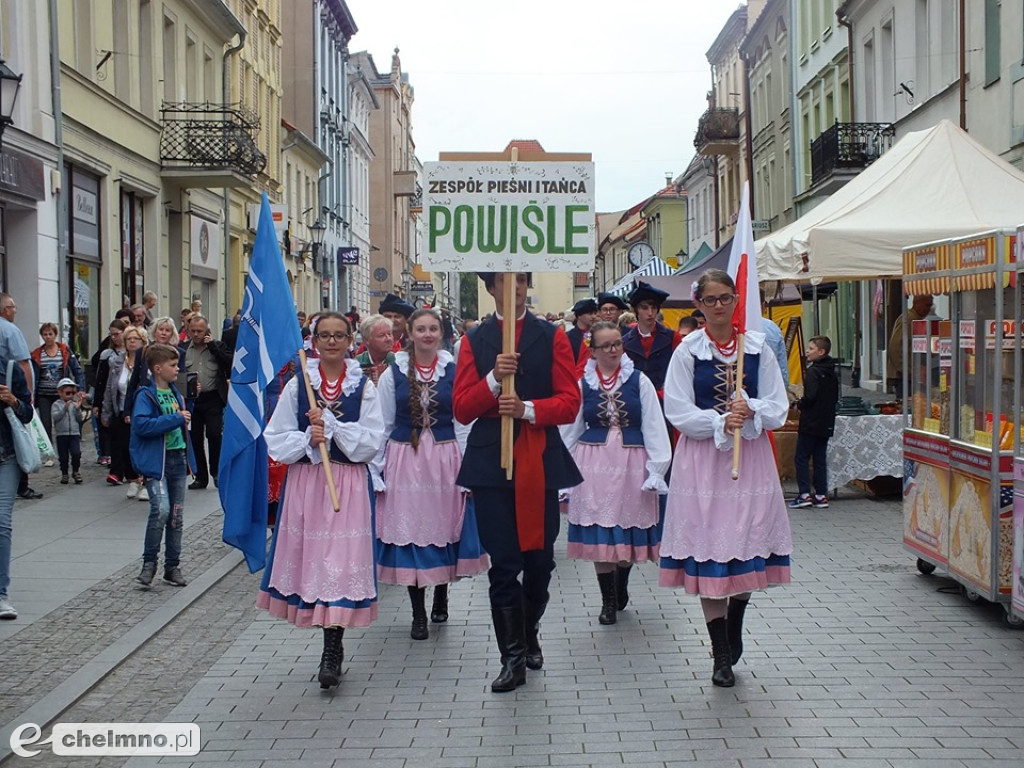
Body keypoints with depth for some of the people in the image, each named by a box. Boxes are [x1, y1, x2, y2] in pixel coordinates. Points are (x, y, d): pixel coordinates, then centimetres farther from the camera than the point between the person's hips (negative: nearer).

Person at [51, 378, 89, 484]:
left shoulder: (74, 404, 8)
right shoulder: (56, 405, 0)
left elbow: (80, 419, 4)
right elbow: (55, 417, -15)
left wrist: (78, 409, -9)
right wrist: (64, 409, -23)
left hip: (74, 433, 1)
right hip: (61, 434, -1)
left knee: (76, 453, -12)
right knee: (63, 456, 5)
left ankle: (76, 472, 7)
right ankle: (64, 474, 19)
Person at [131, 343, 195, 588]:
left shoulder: (175, 393, 14)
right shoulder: (146, 395, -9)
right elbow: (142, 424, -24)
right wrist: (175, 419, -21)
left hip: (178, 459, 7)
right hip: (156, 461, -7)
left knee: (176, 516, 10)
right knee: (161, 509, -20)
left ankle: (172, 566, 19)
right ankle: (149, 563, -4)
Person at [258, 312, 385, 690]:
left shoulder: (364, 387, 3)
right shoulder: (297, 385, 5)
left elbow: (372, 443, -6)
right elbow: (275, 440, 3)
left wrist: (330, 424, -14)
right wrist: (307, 440, -14)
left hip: (349, 485, -2)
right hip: (305, 484, 2)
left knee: (342, 561, -7)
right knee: (311, 558, 4)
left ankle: (332, 651, 1)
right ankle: (333, 646, 22)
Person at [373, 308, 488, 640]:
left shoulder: (453, 371, -1)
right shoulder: (393, 373, 0)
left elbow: (463, 422, -1)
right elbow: (382, 425, 3)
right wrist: (376, 470, 1)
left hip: (445, 460, 0)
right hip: (405, 461, 0)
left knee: (444, 528, 8)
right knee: (409, 532, 3)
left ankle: (441, 597, 32)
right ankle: (419, 615, 14)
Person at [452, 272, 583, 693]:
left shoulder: (552, 337, 7)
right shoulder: (474, 340, 9)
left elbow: (570, 402, 0)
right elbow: (462, 408, 1)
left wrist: (528, 409, -17)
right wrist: (494, 379, -15)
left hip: (541, 461, 1)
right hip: (491, 463, 0)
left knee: (540, 559, 7)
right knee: (503, 563, -2)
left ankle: (529, 634, 32)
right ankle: (512, 656, 8)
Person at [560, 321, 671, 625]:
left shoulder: (639, 381, 0)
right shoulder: (582, 384, 2)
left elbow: (654, 427, 0)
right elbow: (569, 431, 7)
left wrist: (656, 470, -5)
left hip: (631, 463, 0)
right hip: (594, 464, 0)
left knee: (629, 531, 7)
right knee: (599, 534, 1)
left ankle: (621, 588, 31)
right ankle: (608, 600, 15)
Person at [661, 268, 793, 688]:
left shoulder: (757, 347, 4)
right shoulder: (688, 351, -2)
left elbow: (778, 409, 4)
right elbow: (677, 412, -6)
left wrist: (750, 411, -16)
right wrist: (720, 422, -17)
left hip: (751, 456, 2)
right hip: (702, 457, -2)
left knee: (747, 541, 6)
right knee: (708, 548, -2)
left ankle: (734, 630, 33)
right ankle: (721, 656, 9)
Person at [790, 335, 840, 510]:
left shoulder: (813, 371, -15)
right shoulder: (831, 372, 11)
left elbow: (810, 397, -23)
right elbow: (835, 398, 16)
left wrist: (799, 404, -6)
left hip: (811, 423, -8)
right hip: (826, 423, 8)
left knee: (801, 458, -1)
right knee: (820, 459, 11)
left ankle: (804, 495, -4)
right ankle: (821, 496, 11)